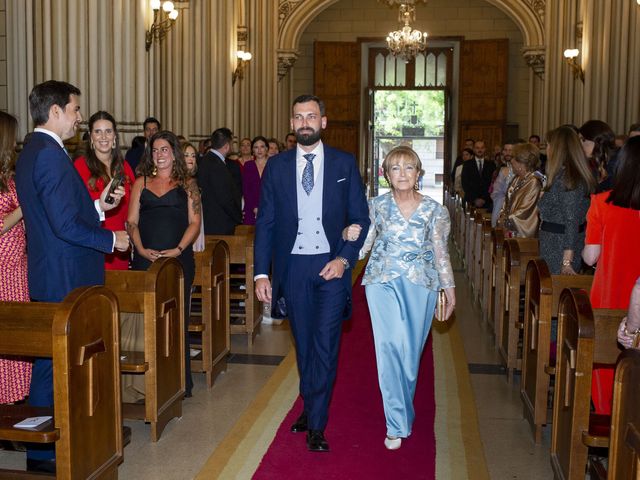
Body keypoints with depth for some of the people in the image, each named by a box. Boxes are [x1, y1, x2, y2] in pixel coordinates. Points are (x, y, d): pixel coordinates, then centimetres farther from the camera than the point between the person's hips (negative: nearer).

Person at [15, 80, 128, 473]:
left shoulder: (32, 152, 13)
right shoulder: (51, 155, -19)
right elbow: (66, 225, -24)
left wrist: (97, 205, 9)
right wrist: (111, 239, -11)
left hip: (52, 276, 10)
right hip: (64, 280, -10)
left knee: (54, 360, 18)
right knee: (55, 362, 1)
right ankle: (42, 451, 14)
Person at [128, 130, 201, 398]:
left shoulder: (187, 184, 10)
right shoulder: (141, 183, 15)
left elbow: (194, 222, 3)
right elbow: (132, 221, 10)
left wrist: (178, 249, -11)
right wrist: (141, 248, -7)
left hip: (178, 259, -2)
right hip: (145, 260, 2)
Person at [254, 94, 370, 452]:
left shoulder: (345, 163, 2)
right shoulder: (277, 166, 5)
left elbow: (360, 218, 3)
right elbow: (266, 222, 5)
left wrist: (344, 259, -11)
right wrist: (261, 273, -2)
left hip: (332, 265, -2)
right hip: (292, 266, 2)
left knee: (325, 345, -4)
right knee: (304, 344, 12)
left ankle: (317, 425, 5)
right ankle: (310, 406, 30)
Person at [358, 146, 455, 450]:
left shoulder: (434, 210, 2)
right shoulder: (376, 206, 2)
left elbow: (441, 253, 6)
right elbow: (363, 245, 1)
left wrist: (450, 289, 6)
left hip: (420, 286, 1)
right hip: (383, 283, 0)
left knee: (411, 351, 7)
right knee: (390, 346, -11)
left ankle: (402, 410, 32)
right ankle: (398, 425, -3)